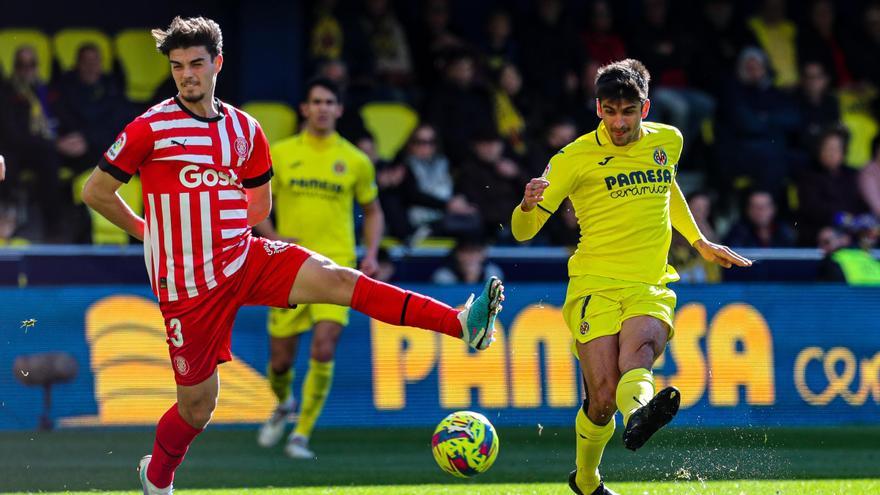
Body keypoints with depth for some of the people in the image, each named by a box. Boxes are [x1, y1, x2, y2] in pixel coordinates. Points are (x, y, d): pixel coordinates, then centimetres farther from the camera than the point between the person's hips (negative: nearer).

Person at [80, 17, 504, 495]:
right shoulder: (151, 128, -7)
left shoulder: (244, 129, 7)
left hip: (244, 258, 3)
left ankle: (462, 324, -35)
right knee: (197, 404, 3)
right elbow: (95, 192, -1)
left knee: (335, 278, -20)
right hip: (187, 286, -3)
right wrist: (149, 230, 8)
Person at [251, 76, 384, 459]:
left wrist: (371, 253, 0)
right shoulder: (280, 154, 3)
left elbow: (373, 212, 16)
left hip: (336, 267, -1)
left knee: (323, 350, -18)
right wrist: (273, 236, -9)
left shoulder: (355, 161, 4)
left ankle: (302, 435, -7)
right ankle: (283, 405, 39)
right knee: (281, 359, 5)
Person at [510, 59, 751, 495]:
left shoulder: (668, 141, 13)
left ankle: (639, 411, -63)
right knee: (602, 398, -15)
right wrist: (529, 205, -22)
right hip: (595, 287, -2)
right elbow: (523, 231, 0)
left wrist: (699, 242, 39)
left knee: (638, 353, -32)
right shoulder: (575, 158, 0)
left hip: (650, 290, 2)